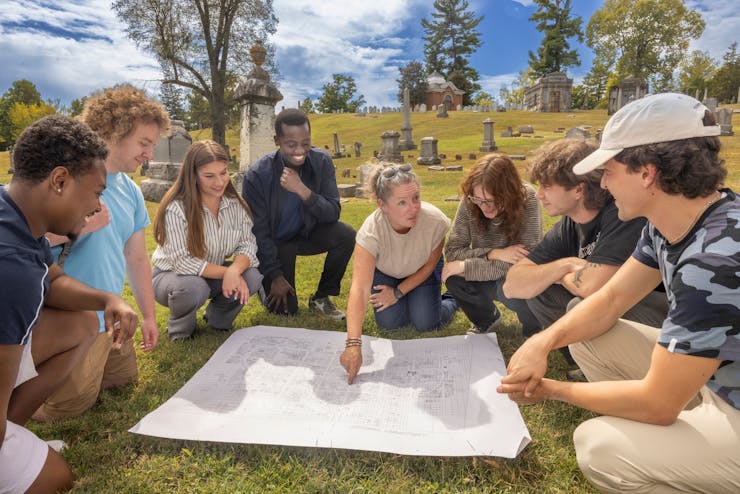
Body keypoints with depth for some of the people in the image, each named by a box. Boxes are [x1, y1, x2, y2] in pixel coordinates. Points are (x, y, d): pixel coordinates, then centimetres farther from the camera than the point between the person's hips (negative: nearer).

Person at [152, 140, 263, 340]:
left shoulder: (235, 203, -8)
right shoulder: (176, 208, -24)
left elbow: (247, 244, -12)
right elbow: (182, 261, -25)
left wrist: (234, 270, -34)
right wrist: (225, 272, -32)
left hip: (215, 274, 4)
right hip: (172, 275, -4)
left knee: (252, 277, -24)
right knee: (192, 288, -38)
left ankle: (218, 318, 7)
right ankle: (180, 329, -1)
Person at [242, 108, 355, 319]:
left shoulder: (321, 162, -16)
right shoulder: (257, 175, -23)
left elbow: (333, 213, -19)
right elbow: (258, 231, -16)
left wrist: (303, 192, -37)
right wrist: (275, 275, -14)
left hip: (306, 233, 3)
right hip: (273, 243, -3)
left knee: (346, 234, -25)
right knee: (284, 310, -10)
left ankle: (321, 298, -3)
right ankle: (266, 283, 27)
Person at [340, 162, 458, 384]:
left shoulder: (436, 221, -36)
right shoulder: (371, 231, -40)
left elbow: (430, 264, -15)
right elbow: (359, 289, -47)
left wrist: (398, 292, -16)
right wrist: (353, 345, -54)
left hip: (421, 272, 0)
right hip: (385, 272, 0)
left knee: (425, 323, -13)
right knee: (388, 321, -14)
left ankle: (450, 301, 20)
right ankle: (407, 300, 20)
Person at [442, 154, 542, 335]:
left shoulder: (527, 201, -26)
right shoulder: (470, 203, -18)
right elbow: (452, 251, -17)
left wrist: (464, 266, -29)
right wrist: (494, 254, -32)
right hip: (488, 277, 3)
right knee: (453, 278, -25)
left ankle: (536, 329, 0)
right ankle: (485, 319, 8)